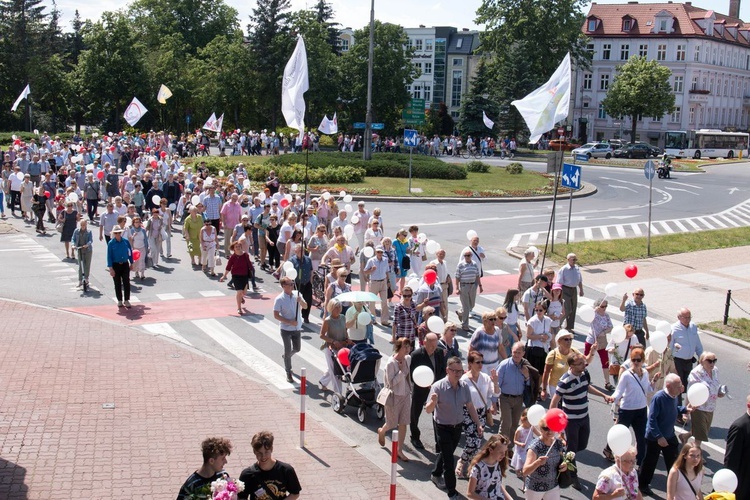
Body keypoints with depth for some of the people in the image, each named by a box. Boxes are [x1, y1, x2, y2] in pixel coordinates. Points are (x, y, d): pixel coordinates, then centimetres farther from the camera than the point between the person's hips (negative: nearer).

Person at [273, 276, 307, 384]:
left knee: (297, 349, 16)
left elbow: (305, 306, 6)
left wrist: (300, 301, -17)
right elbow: (276, 315, -15)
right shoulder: (279, 299, -16)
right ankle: (288, 373, 15)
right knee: (288, 351, 1)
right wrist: (289, 322, -22)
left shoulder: (297, 294, -2)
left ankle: (286, 356, 48)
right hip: (286, 329, -5)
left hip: (297, 328, 5)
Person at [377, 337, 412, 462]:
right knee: (392, 424, 11)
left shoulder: (408, 359, -2)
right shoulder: (391, 363, -22)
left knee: (403, 424, 7)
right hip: (394, 396, -5)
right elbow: (391, 382, -21)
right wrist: (401, 371, -25)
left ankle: (400, 450, 18)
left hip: (406, 395, 5)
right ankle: (382, 431, 46)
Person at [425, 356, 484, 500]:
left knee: (447, 453, 23)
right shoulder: (438, 387, -24)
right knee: (448, 459, -5)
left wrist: (478, 424, 1)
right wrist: (433, 401, -45)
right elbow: (428, 410, -23)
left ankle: (436, 474, 49)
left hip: (458, 426, 5)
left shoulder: (464, 386, -9)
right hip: (443, 427, -5)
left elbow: (470, 406, 4)